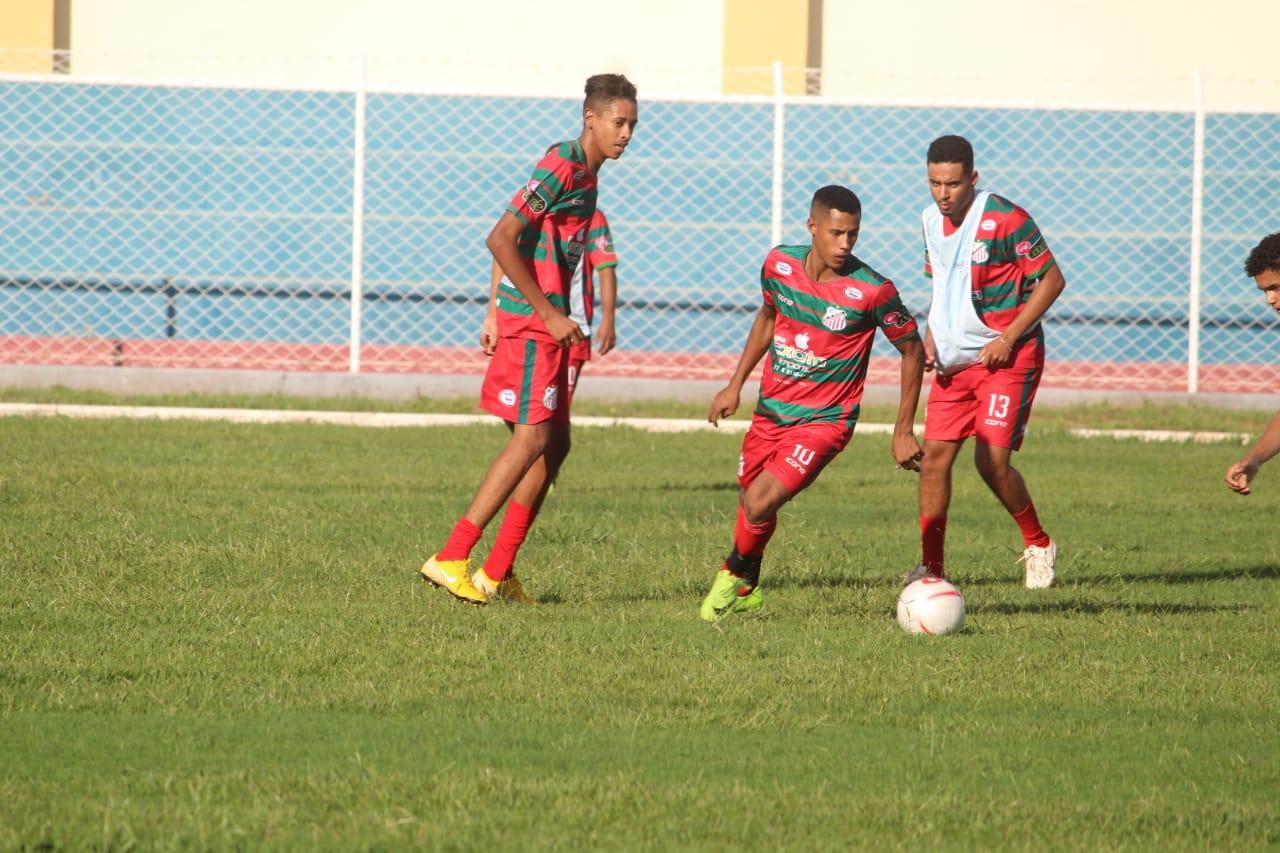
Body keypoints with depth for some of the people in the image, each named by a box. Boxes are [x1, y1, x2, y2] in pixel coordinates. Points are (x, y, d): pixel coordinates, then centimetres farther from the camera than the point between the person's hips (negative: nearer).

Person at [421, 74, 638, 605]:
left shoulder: (586, 174, 15)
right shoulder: (561, 168, -15)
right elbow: (501, 240, -22)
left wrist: (495, 316, 21)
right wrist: (549, 313, -20)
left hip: (546, 323, 10)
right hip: (532, 323, -10)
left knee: (555, 443, 8)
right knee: (532, 437, -14)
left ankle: (497, 574, 9)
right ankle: (451, 558, -14)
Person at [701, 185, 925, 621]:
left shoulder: (872, 291, -19)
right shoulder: (779, 265, -6)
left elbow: (912, 350, -4)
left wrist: (904, 431, -2)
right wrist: (735, 385, 17)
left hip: (824, 421, -5)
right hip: (770, 412, 5)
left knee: (759, 504, -19)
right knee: (750, 502, 15)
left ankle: (736, 577, 11)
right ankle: (746, 592, 43)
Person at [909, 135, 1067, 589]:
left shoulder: (1004, 219, -16)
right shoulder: (932, 221, 6)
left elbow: (1052, 280, -11)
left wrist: (1009, 337, -16)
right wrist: (932, 334, 5)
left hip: (1005, 358, -7)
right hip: (954, 360, 7)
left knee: (991, 460, -14)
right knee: (933, 457, 0)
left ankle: (1039, 544, 10)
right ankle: (931, 567, 8)